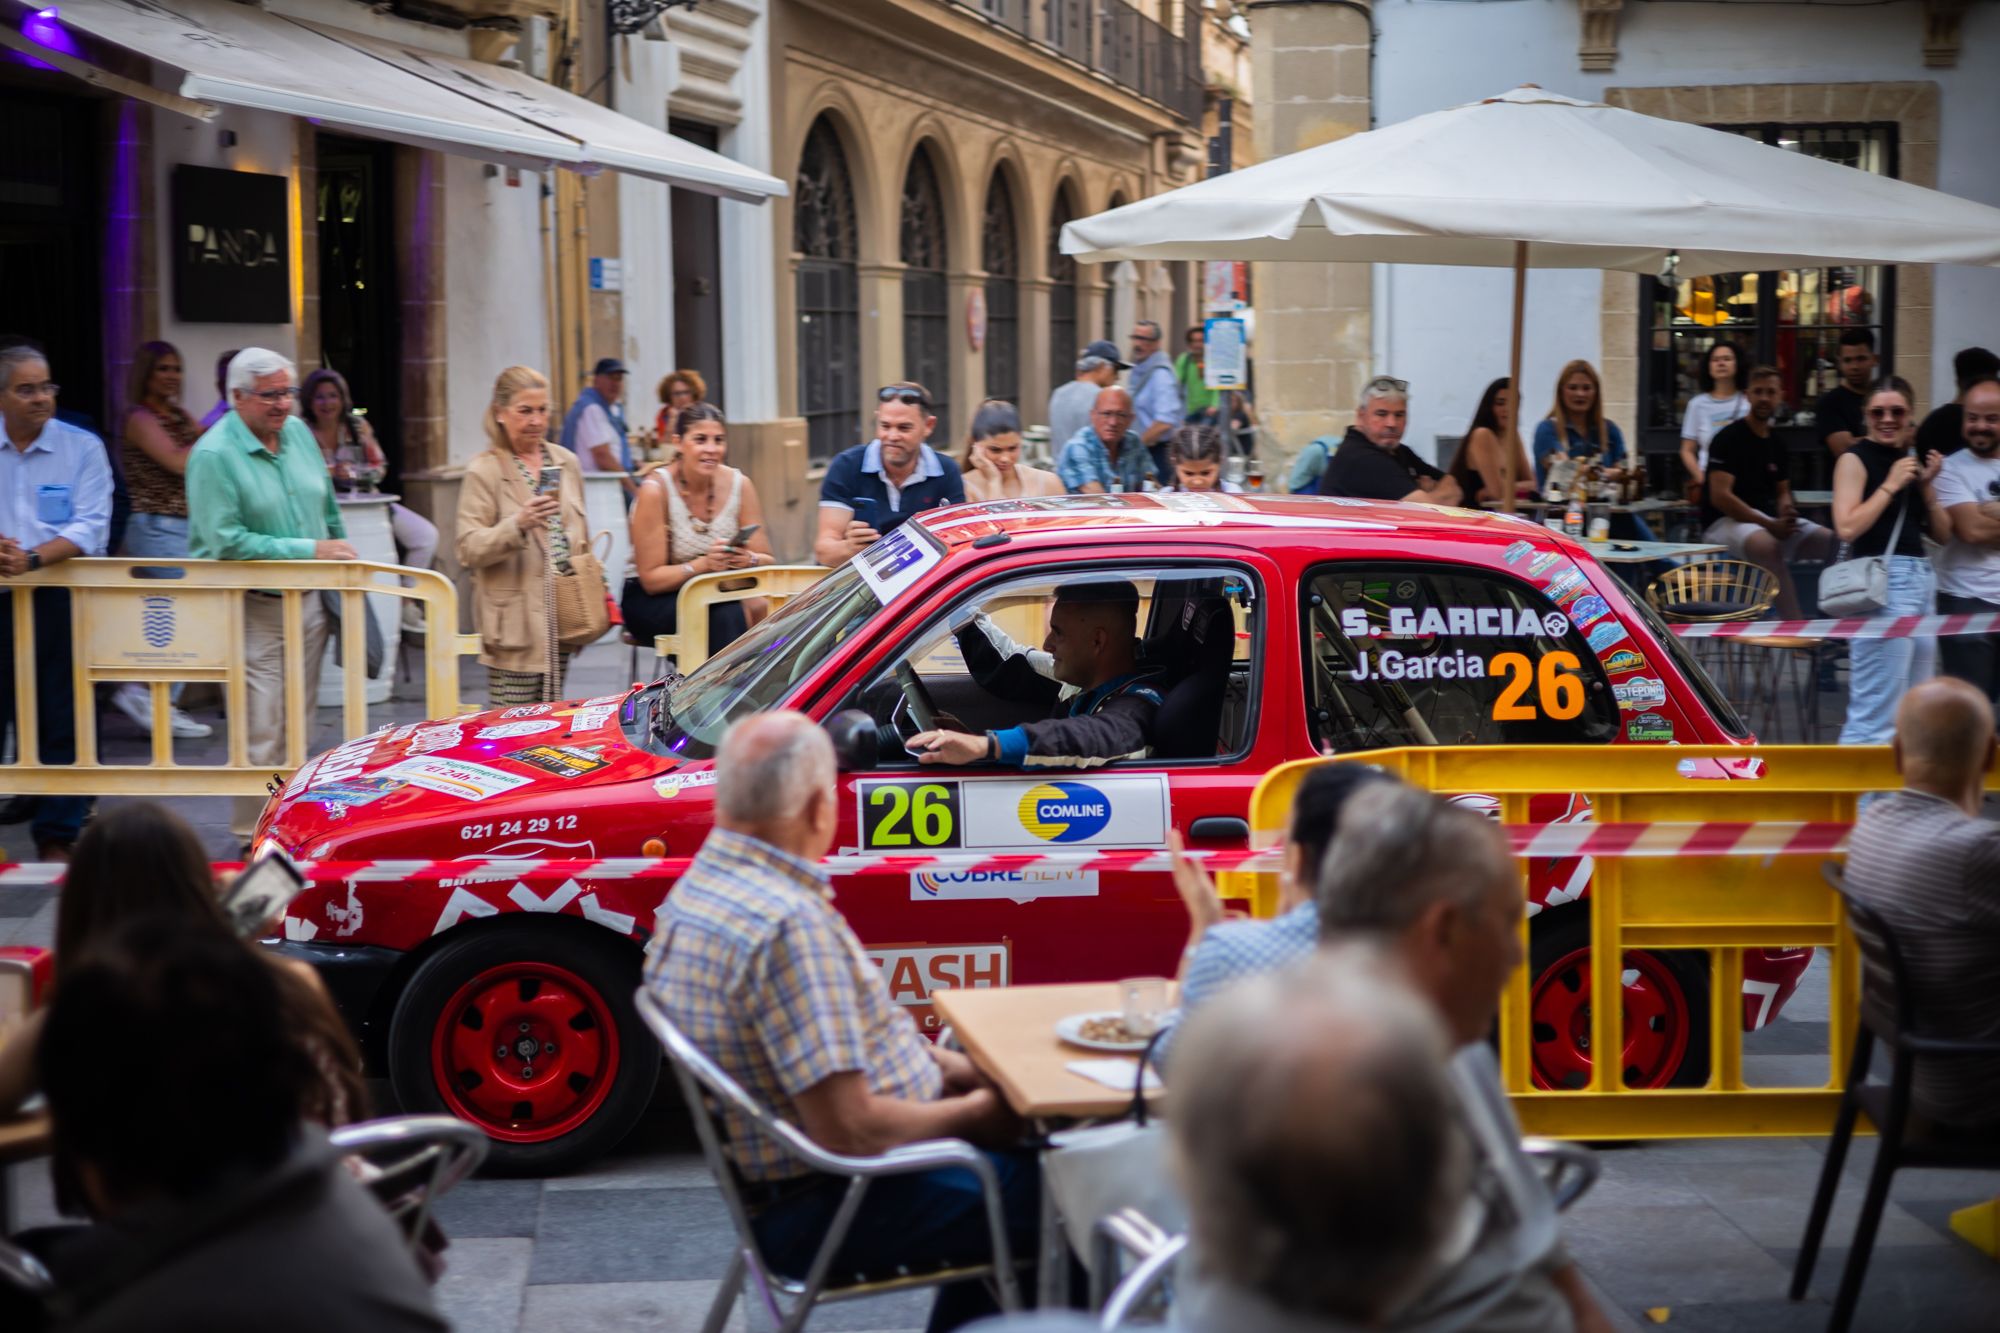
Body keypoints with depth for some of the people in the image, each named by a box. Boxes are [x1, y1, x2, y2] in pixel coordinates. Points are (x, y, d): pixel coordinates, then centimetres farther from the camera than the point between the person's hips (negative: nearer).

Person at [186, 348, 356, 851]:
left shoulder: (298, 432, 7)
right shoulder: (214, 456, -15)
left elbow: (328, 507, 20)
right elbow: (226, 542, -20)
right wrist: (309, 550, -19)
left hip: (310, 601, 7)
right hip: (255, 612, -7)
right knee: (262, 732, -7)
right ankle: (254, 835, 3)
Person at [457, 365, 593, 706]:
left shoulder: (566, 462, 14)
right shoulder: (483, 472, -5)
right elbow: (468, 550, -11)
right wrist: (518, 525, -26)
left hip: (562, 613, 6)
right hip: (516, 622, -5)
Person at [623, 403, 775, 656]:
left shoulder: (740, 485, -3)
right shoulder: (655, 490, -15)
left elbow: (767, 559, -1)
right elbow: (651, 578, -16)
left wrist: (749, 560, -25)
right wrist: (703, 564, -32)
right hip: (651, 600, -4)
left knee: (760, 606, -30)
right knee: (728, 614, -34)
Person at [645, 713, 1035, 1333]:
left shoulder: (703, 885, 4)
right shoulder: (789, 925, -28)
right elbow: (849, 1129, -29)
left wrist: (952, 1068, 7)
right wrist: (974, 1115, -12)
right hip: (823, 1208, -10)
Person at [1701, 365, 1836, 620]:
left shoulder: (1777, 445, 14)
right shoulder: (1729, 438, -8)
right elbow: (1720, 496, -16)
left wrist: (1786, 512, -6)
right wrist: (1770, 525, -21)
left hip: (1768, 520, 8)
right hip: (1725, 522, -8)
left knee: (1837, 542, -8)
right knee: (1767, 544, -40)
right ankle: (1794, 625, -41)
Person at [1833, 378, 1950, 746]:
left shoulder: (1914, 459, 16)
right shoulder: (1856, 460, -4)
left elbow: (1943, 532, 15)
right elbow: (1847, 527, -18)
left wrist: (1927, 485, 1)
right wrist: (1891, 485, -12)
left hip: (1923, 579, 8)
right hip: (1883, 579, -8)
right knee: (1878, 709, -13)